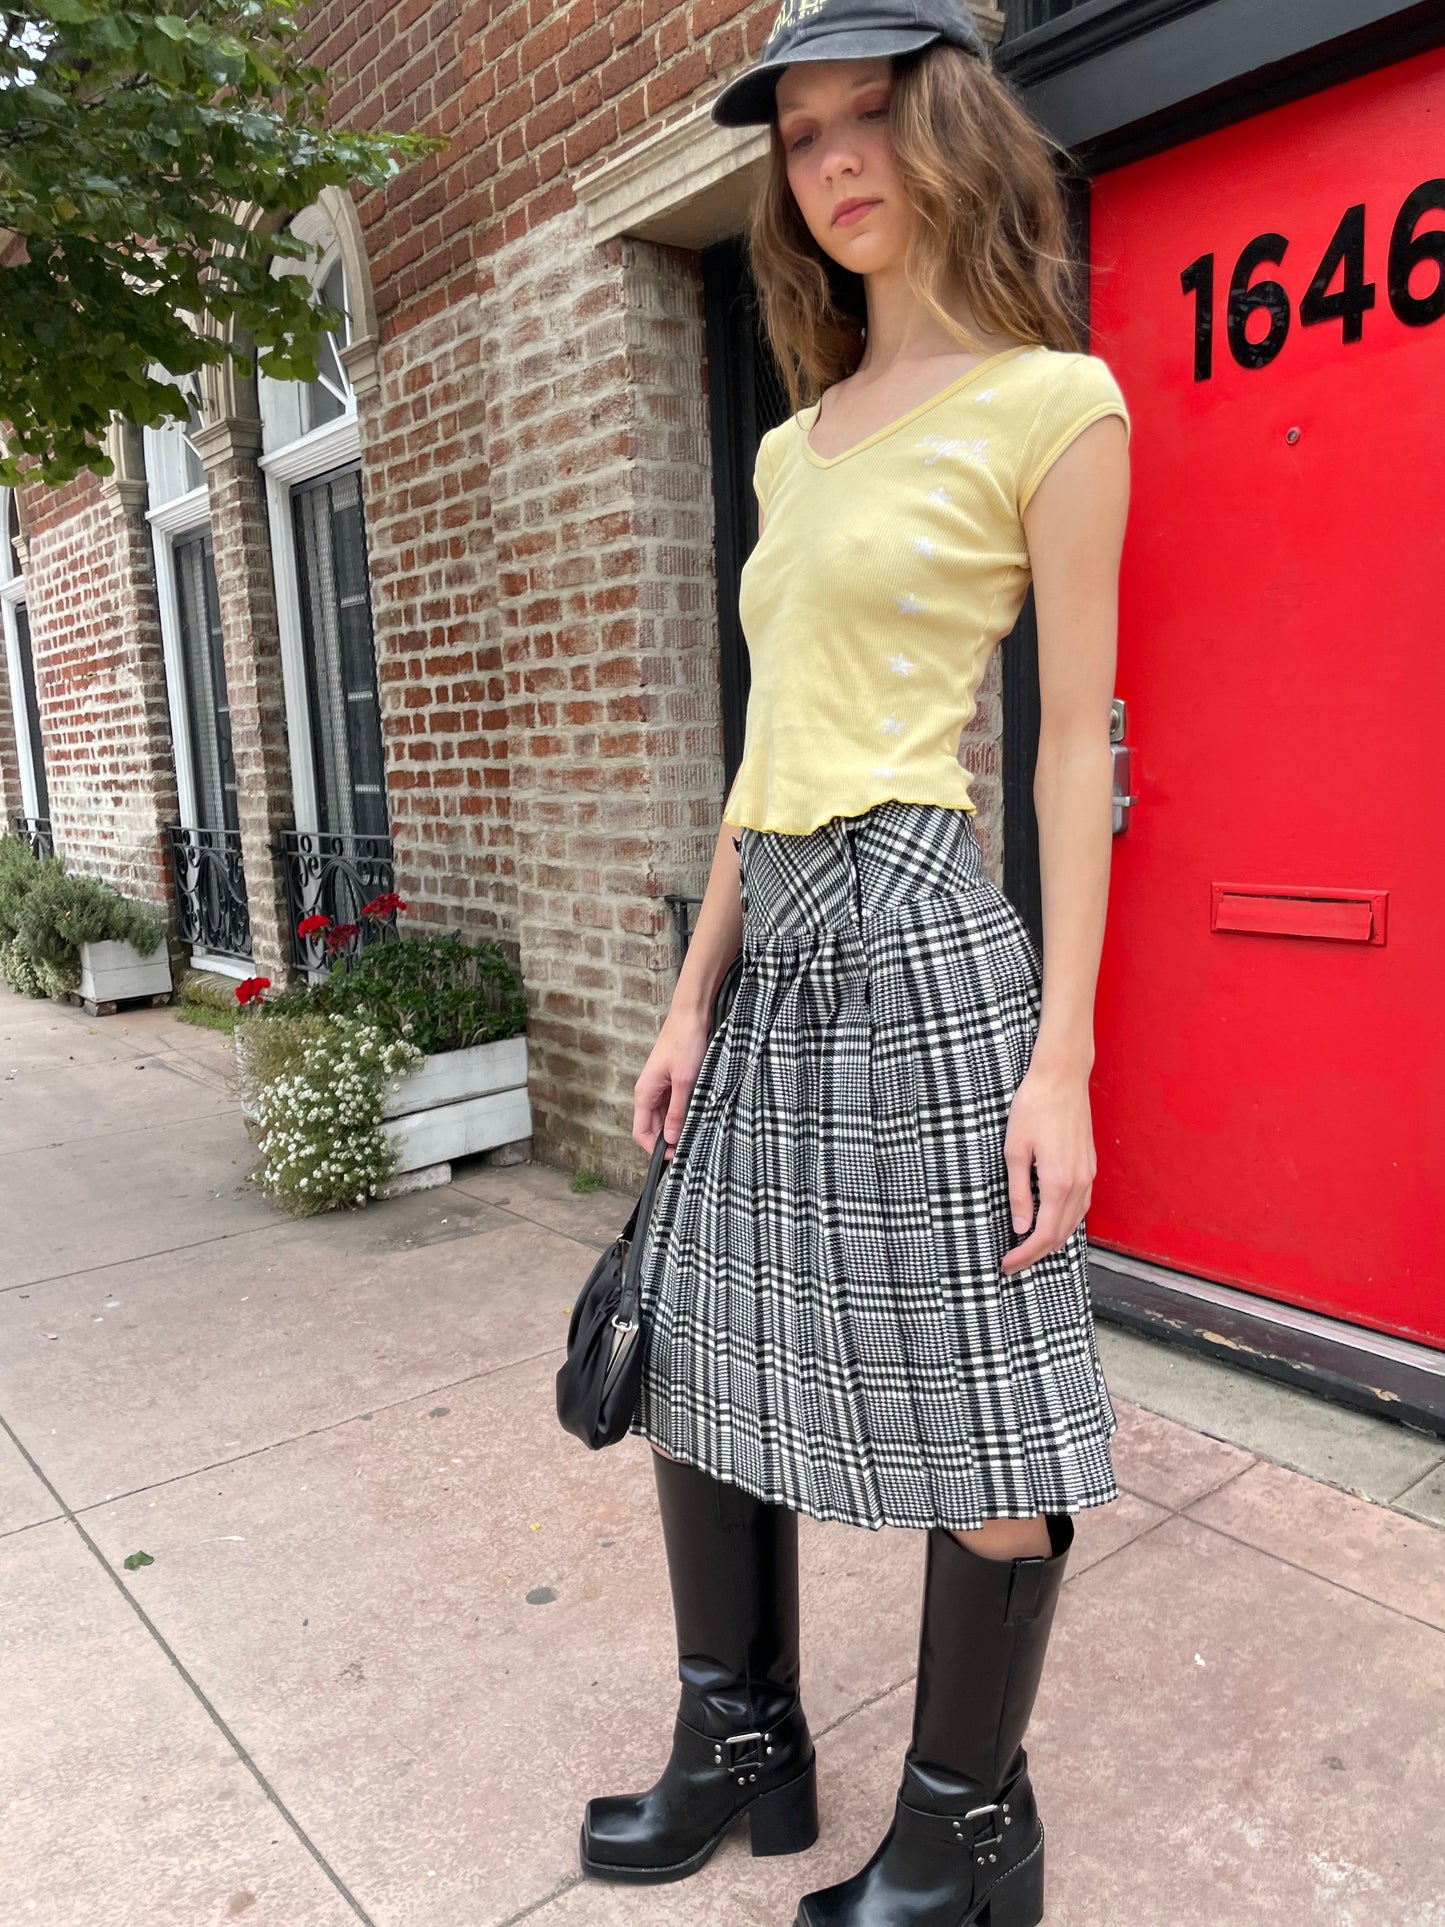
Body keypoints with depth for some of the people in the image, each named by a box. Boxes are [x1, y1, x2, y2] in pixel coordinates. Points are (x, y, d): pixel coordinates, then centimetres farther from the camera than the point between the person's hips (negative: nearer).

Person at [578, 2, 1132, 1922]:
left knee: (979, 1426, 2)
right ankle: (742, 1744, 35)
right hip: (774, 943, 8)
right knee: (691, 1361, 13)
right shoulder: (795, 447, 19)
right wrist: (691, 997, 13)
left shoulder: (1054, 401, 1)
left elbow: (1078, 742, -5)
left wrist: (1062, 1052, -11)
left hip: (917, 930, -7)